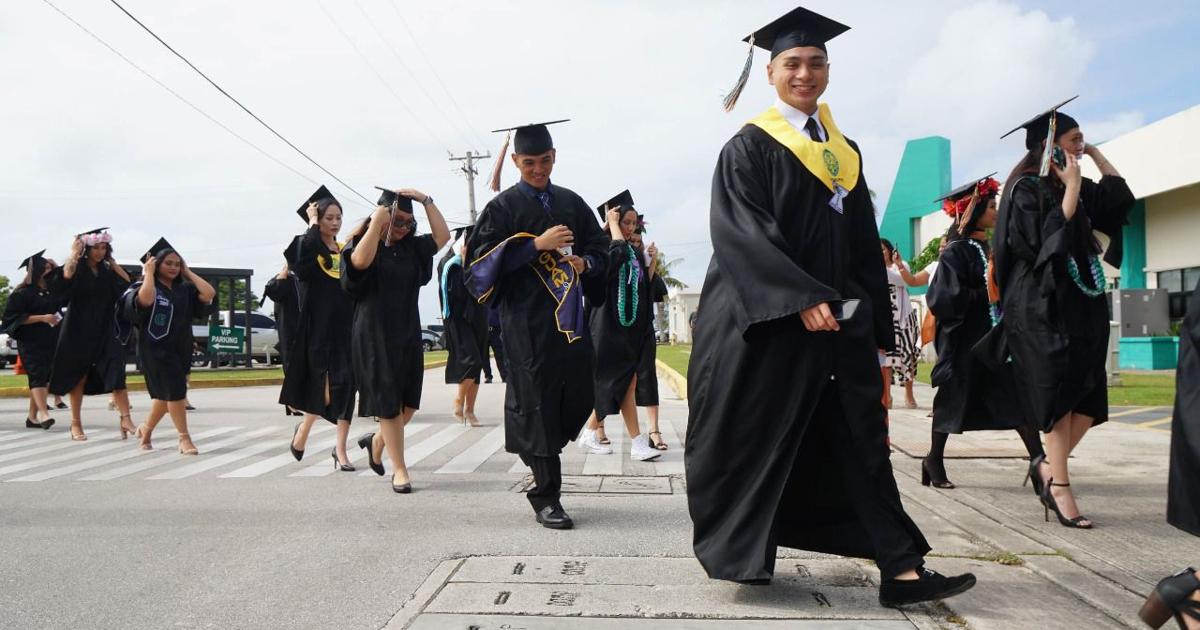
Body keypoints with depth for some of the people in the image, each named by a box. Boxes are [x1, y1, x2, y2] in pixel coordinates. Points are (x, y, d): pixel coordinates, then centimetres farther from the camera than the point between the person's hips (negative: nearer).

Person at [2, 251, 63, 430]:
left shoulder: (53, 288, 9)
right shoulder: (23, 293, -8)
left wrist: (56, 267, 12)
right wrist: (42, 317, -19)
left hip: (51, 341, 6)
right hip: (31, 341, -6)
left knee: (41, 378, 8)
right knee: (37, 375, -16)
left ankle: (32, 417, 15)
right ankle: (43, 414, -26)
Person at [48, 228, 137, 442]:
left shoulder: (107, 271, 9)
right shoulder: (77, 268, -5)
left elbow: (126, 283, 0)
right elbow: (66, 278, -25)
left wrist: (112, 261, 3)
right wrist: (74, 254, -18)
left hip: (105, 332, 3)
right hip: (79, 331, -3)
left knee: (116, 374, -9)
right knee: (78, 376, 5)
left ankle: (126, 420, -15)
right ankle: (75, 424, 14)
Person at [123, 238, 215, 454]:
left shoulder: (184, 289, 9)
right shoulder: (146, 287, -3)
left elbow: (209, 294, -8)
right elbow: (145, 300, -28)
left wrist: (188, 272, 1)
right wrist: (148, 272, -14)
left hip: (180, 348, 6)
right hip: (155, 349, -6)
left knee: (167, 394, 14)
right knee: (175, 390, -14)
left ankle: (146, 430, 36)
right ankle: (184, 439, -7)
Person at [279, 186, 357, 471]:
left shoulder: (347, 251, 14)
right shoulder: (307, 247, -1)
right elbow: (305, 251, -27)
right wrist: (312, 222, -12)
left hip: (346, 327, 4)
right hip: (318, 328, -4)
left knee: (345, 385, -1)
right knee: (323, 386, -3)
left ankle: (340, 449, 4)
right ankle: (303, 429, 27)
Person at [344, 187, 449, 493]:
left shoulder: (412, 247, 11)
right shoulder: (362, 244, -4)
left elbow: (442, 236, 4)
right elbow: (360, 261, -26)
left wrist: (426, 200, -2)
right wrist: (378, 220, -23)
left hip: (407, 335, 5)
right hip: (375, 337, -5)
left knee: (408, 404, 7)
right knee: (389, 404, -1)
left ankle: (377, 442, 34)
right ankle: (399, 470, 7)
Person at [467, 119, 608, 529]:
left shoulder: (571, 203, 14)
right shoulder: (503, 207, 2)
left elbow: (599, 247, 19)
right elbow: (483, 258, -7)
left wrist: (585, 263, -4)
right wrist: (537, 245, -15)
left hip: (570, 314, 5)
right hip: (527, 319, -4)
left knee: (579, 396, 2)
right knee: (538, 403, -4)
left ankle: (537, 454, 31)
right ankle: (545, 496, 5)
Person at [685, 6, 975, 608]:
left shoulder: (845, 151, 16)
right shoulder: (749, 146, -3)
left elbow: (865, 244, 16)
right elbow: (740, 232, -15)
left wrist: (875, 325, 10)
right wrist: (801, 299, -25)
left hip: (841, 321, 6)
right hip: (767, 324, -6)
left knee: (863, 442, 3)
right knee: (758, 442, 3)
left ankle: (901, 569, 5)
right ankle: (739, 553, 20)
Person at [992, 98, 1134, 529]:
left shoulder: (1072, 187, 16)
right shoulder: (1026, 188, -8)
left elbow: (1121, 197, 21)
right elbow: (1046, 241, -18)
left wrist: (1095, 155, 17)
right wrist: (1072, 190, -15)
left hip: (1082, 302, 8)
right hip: (1043, 305, -8)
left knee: (1089, 400, 4)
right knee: (1060, 397, -8)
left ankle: (1053, 477, 15)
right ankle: (1060, 489, -3)